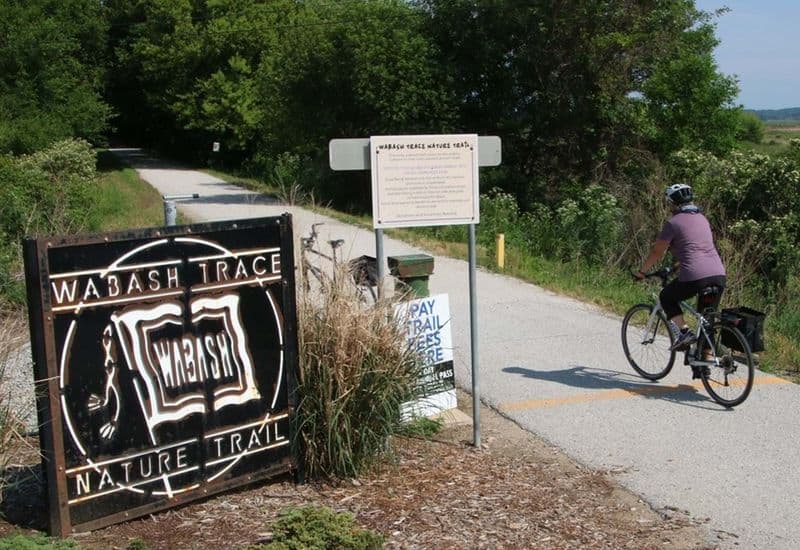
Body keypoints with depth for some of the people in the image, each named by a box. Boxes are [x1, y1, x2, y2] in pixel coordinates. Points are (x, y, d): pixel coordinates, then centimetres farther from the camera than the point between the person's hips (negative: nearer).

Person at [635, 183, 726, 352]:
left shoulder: (673, 223, -1)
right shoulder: (702, 219, 21)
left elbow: (657, 252, 5)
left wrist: (642, 272, 19)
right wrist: (678, 266, 44)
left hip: (695, 278, -6)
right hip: (719, 276, 6)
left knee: (666, 297, 19)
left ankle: (683, 332, 3)